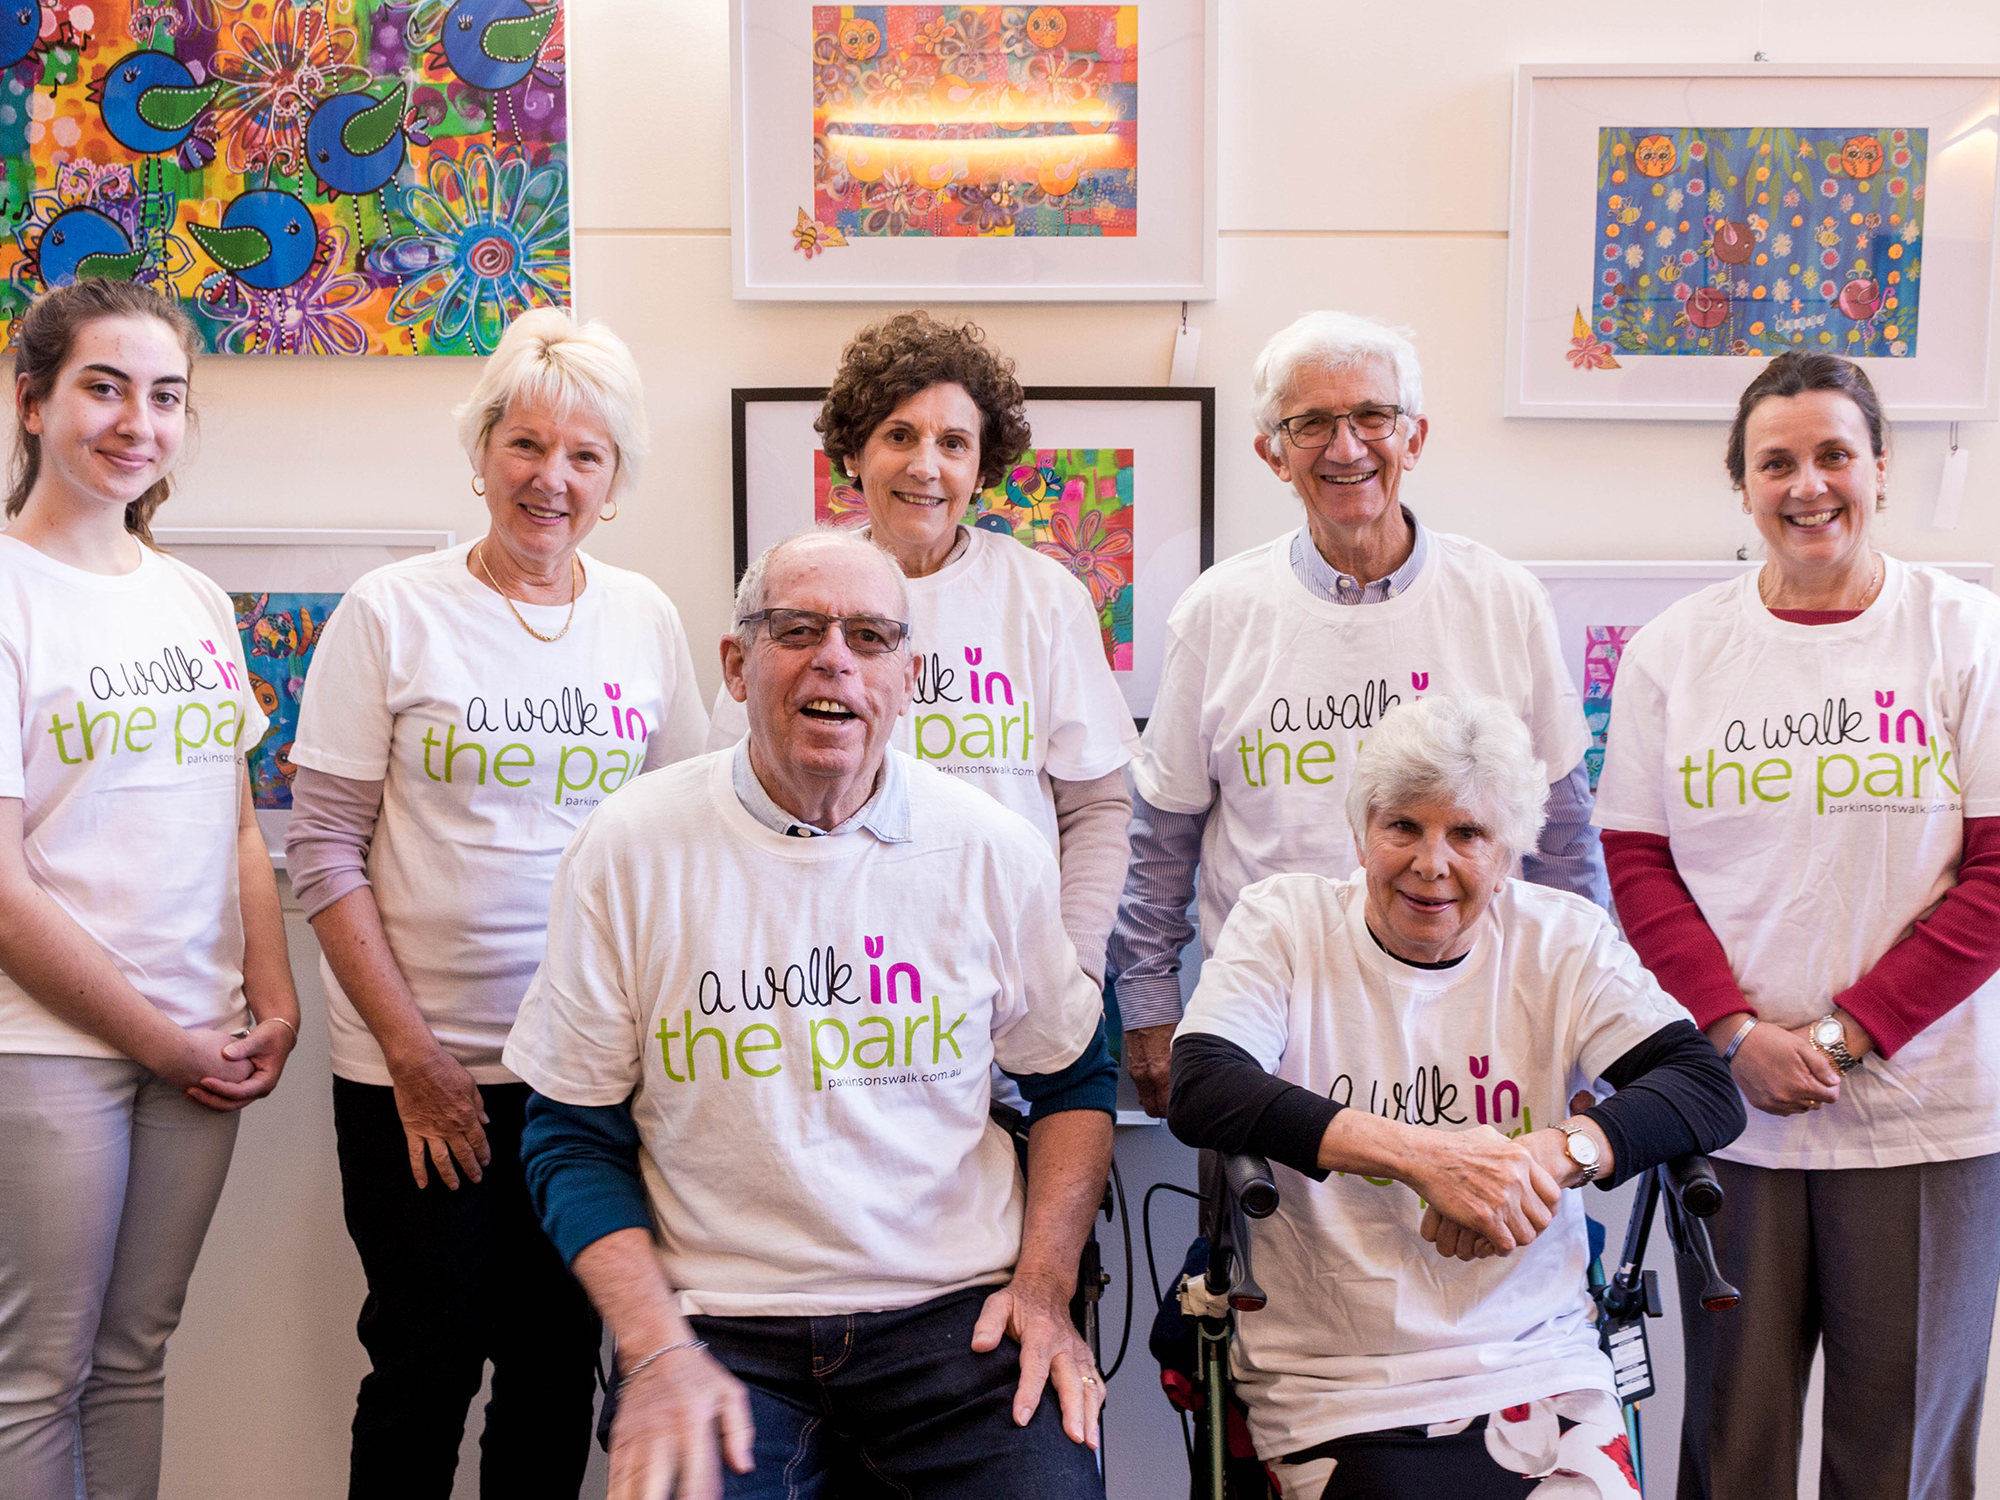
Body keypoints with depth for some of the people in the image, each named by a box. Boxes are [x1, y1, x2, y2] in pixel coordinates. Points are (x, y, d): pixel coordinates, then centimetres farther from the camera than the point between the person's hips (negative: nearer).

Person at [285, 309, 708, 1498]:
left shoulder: (645, 620, 4)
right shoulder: (392, 614, -5)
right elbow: (326, 852, -5)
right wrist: (411, 1052, -11)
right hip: (420, 1066, -3)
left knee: (560, 1359, 13)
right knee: (425, 1363, 7)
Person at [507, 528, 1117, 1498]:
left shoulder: (992, 852, 2)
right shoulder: (629, 852, -2)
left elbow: (1073, 1082, 14)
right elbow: (574, 1136, 2)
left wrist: (1046, 1285, 1)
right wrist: (658, 1351, -10)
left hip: (955, 1310, 2)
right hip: (718, 1322, -1)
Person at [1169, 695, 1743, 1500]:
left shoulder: (1562, 939, 5)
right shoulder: (1285, 921, -1)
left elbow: (1709, 1091, -5)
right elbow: (1201, 1094, -16)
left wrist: (1553, 1154, -23)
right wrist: (1423, 1154, -24)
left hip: (1542, 1370, 3)